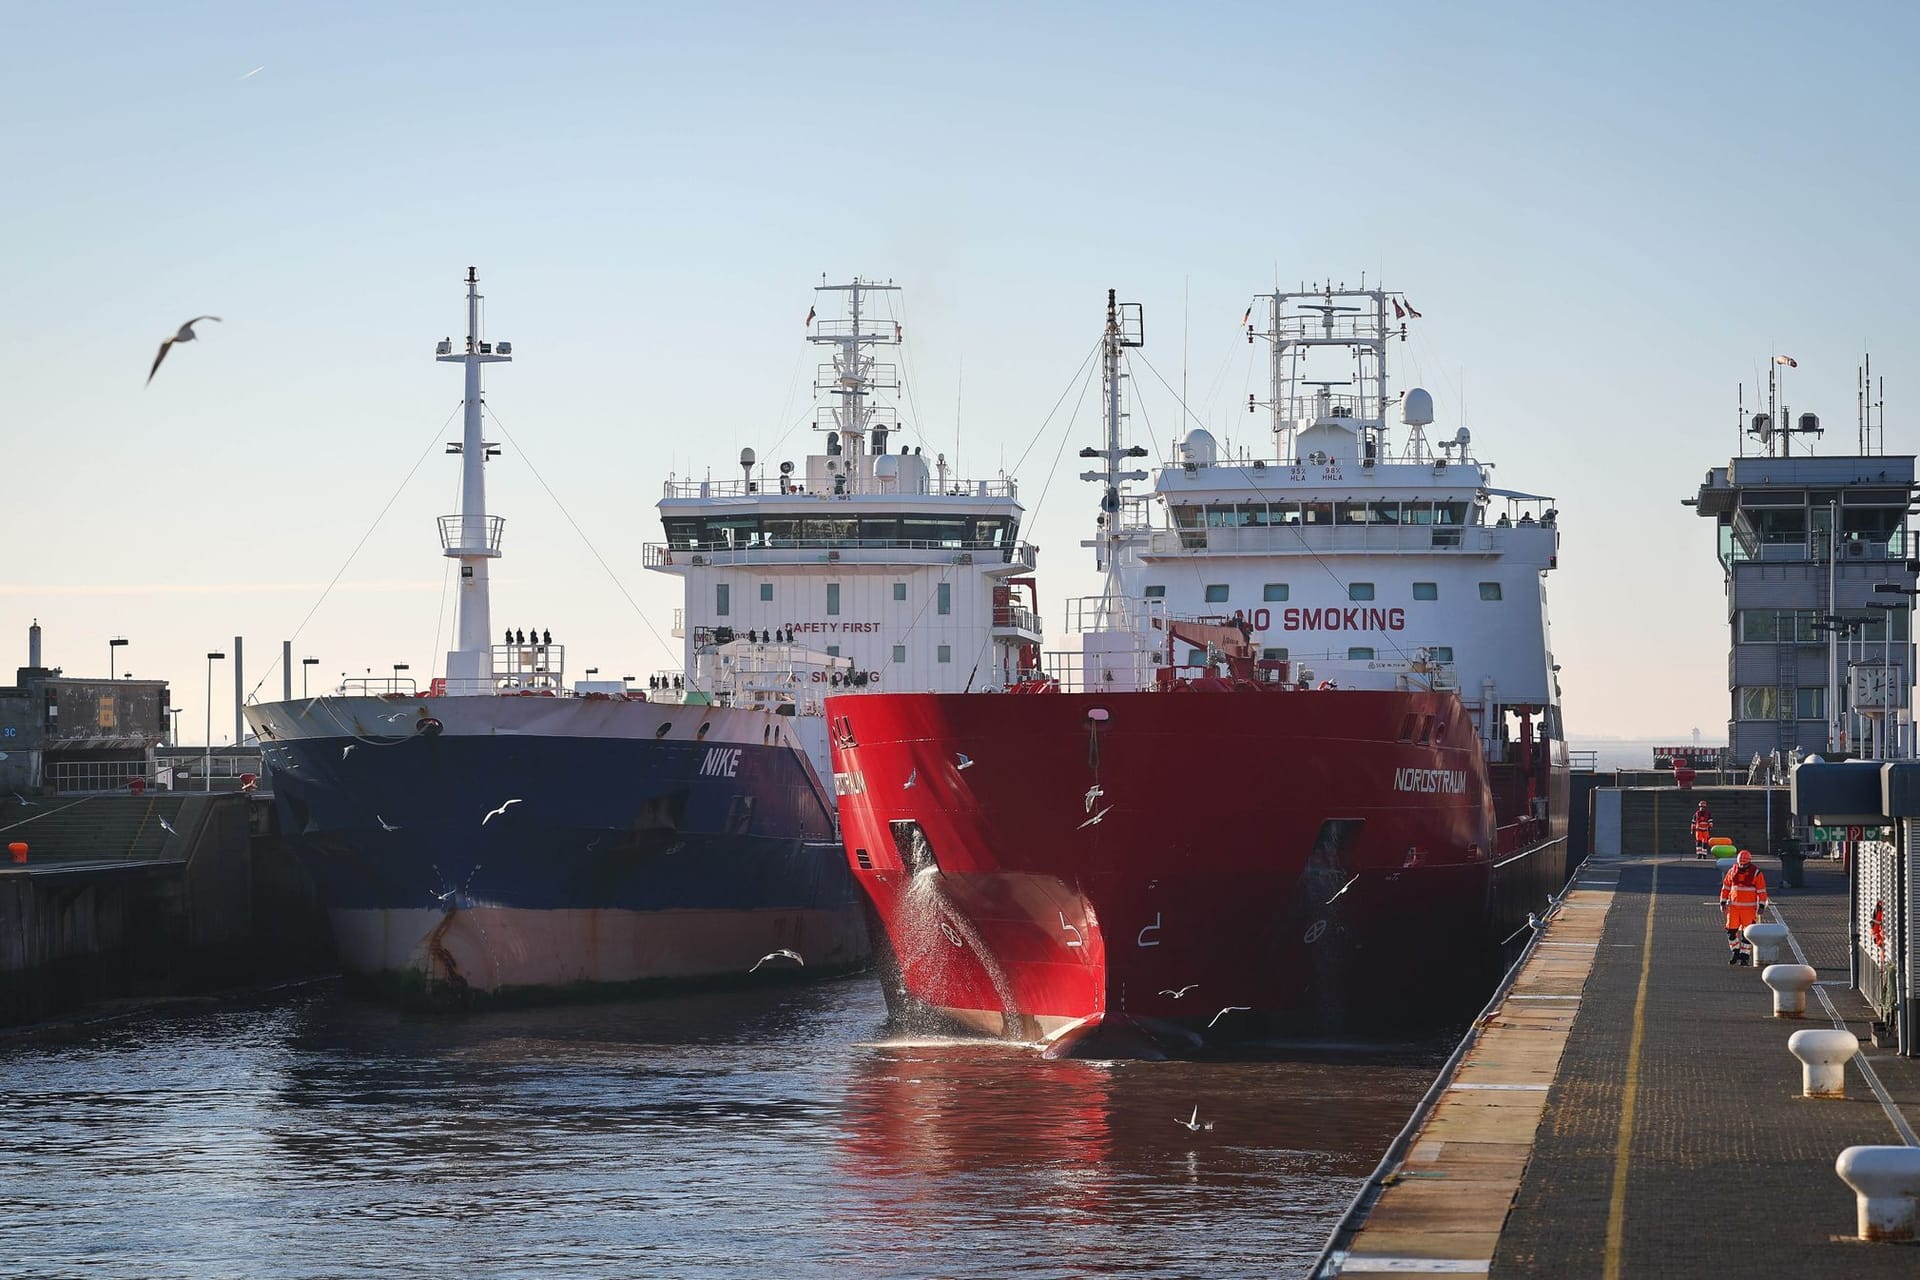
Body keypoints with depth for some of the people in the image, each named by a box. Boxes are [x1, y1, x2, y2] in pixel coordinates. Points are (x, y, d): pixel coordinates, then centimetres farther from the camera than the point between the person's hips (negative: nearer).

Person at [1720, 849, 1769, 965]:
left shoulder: (1756, 873, -6)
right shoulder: (1732, 871, 3)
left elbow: (1762, 891, -4)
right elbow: (1725, 887, 11)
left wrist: (1761, 906, -10)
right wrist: (1723, 902, 8)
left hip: (1749, 907, -3)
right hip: (1734, 906, 3)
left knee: (1746, 933, -4)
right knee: (1731, 930, 1)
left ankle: (1744, 956, 4)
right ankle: (1735, 952, 18)